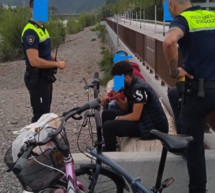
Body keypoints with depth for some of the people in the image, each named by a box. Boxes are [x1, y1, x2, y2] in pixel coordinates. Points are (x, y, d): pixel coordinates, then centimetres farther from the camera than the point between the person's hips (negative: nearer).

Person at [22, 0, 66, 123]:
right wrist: (57, 64, -18)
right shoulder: (30, 31, -21)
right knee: (40, 114, -3)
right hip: (37, 79, -10)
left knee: (45, 112, 19)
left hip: (45, 77, 10)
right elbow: (34, 61, -28)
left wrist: (55, 61, 4)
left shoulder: (42, 28, 10)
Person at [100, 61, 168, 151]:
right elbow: (126, 107, 10)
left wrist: (118, 118, -10)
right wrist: (116, 98, -8)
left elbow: (135, 116, -25)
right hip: (143, 117, 10)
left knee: (108, 126, -20)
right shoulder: (130, 85, 4)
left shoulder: (139, 88, -25)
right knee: (106, 114, 13)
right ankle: (107, 147, 27)